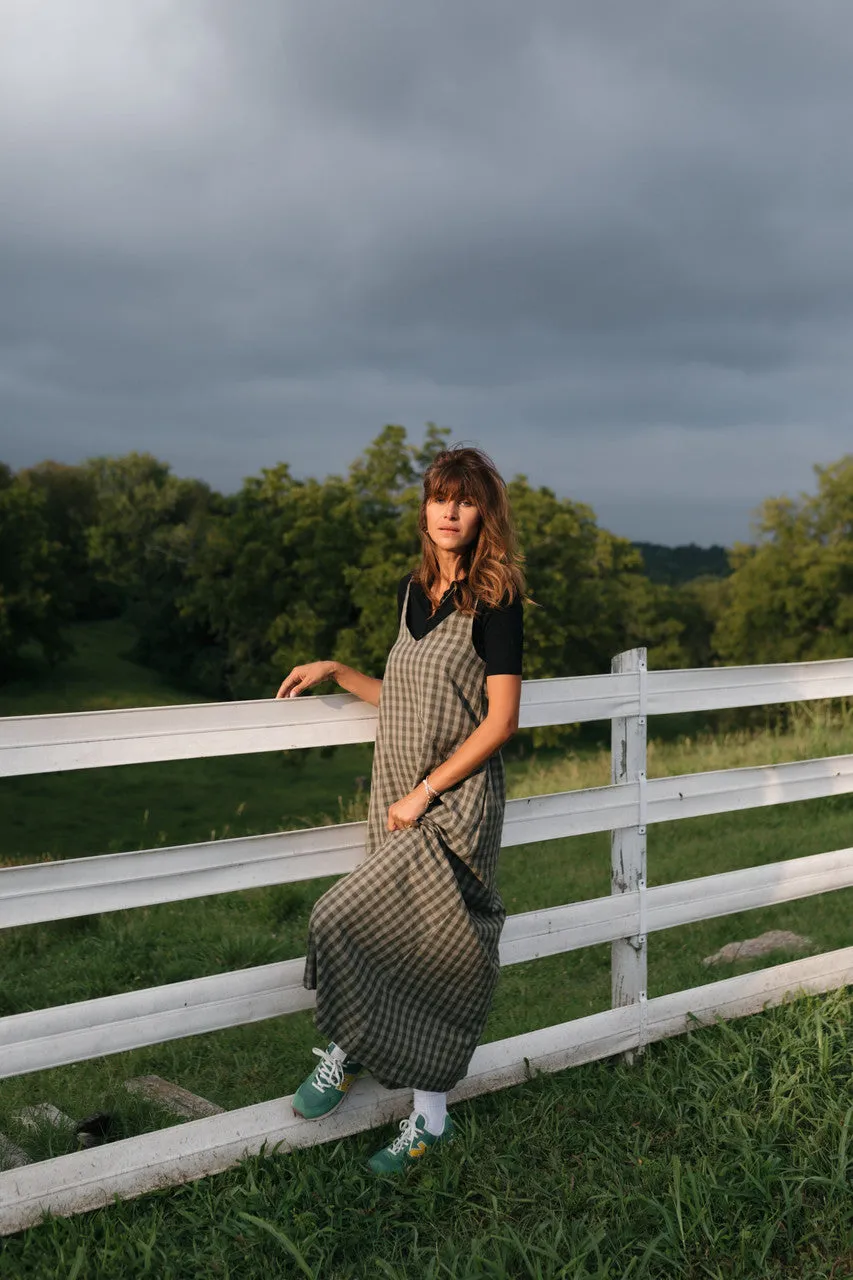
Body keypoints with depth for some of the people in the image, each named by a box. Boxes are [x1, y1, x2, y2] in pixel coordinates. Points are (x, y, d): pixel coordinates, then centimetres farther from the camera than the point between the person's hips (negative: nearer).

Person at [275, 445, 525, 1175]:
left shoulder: (494, 598, -10)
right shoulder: (414, 591, 10)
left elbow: (500, 720, -13)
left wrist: (423, 793, -14)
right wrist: (335, 673, 9)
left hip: (457, 801, -6)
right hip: (403, 801, 6)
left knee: (344, 924, -13)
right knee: (418, 957, 12)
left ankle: (347, 1052, 10)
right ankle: (430, 1120, 25)